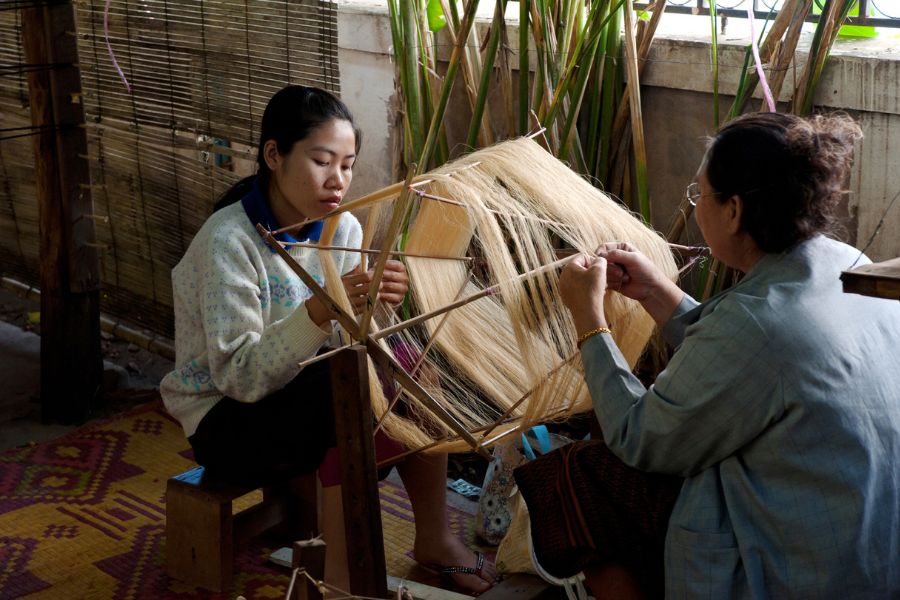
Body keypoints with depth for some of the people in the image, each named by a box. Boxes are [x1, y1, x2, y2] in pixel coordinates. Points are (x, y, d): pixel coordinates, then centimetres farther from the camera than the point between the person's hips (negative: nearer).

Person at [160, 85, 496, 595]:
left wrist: (374, 309, -30)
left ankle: (434, 538, -2)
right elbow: (238, 375, -28)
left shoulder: (343, 229, -4)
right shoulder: (229, 241, -22)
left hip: (303, 398, 6)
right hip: (227, 420, -6)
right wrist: (321, 310, -42)